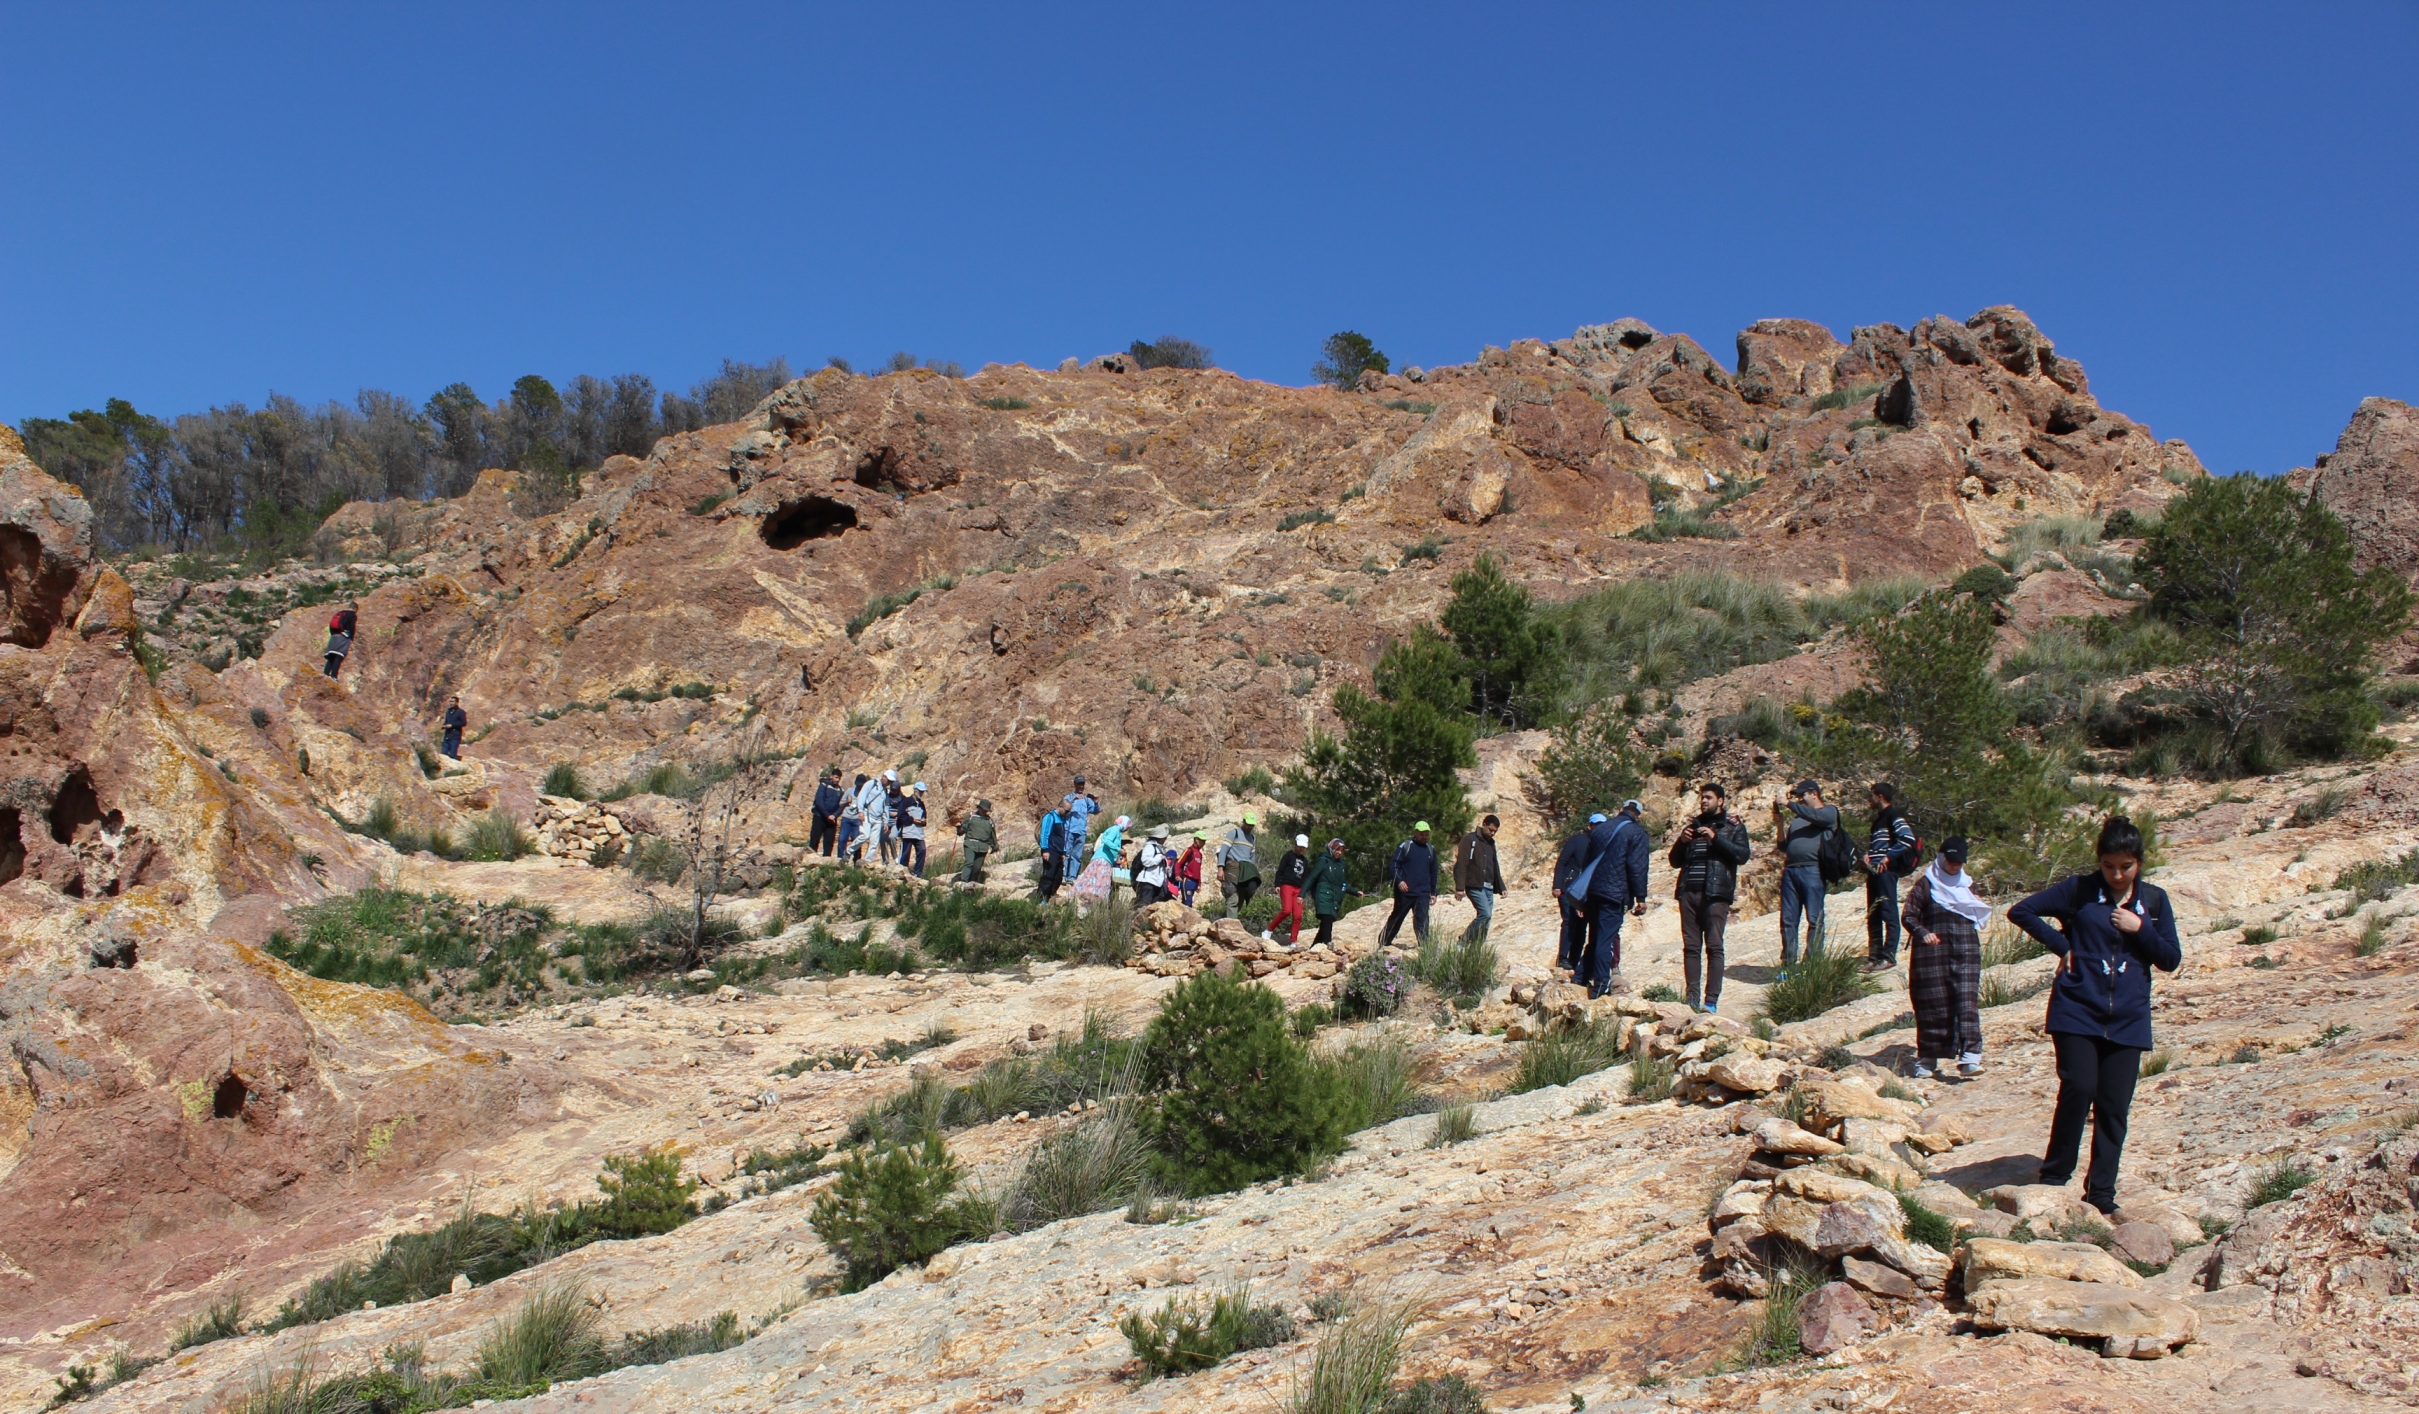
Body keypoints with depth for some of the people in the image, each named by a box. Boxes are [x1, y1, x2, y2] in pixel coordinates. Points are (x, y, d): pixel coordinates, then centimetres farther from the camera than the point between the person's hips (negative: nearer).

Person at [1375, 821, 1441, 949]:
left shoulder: (1431, 850, 13)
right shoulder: (1405, 846, -2)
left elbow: (1433, 872, 21)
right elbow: (1393, 865, -6)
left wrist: (1433, 892, 18)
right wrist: (1399, 881, -21)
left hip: (1423, 894, 3)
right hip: (1405, 892, -3)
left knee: (1422, 919, -7)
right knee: (1396, 918, 7)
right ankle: (1382, 943, 20)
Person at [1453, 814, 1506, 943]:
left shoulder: (1491, 843, 20)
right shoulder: (1470, 839, -4)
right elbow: (1461, 864, -11)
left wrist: (1501, 887, 23)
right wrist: (1459, 887, -19)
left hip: (1488, 888, 8)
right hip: (1474, 886, -8)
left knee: (1486, 921, 2)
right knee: (1485, 914, -21)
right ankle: (1464, 940, -11)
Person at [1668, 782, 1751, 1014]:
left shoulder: (1733, 827, 9)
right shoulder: (1693, 825, 21)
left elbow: (1743, 855, -7)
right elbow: (1675, 861, 21)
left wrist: (1715, 838, -15)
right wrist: (1681, 841, 1)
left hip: (1716, 893, -4)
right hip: (1689, 892, 4)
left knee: (1714, 947, -8)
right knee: (1691, 947, 0)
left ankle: (1712, 1000, -10)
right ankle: (1693, 997, 0)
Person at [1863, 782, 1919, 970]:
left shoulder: (1894, 816, -7)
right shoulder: (1879, 818, 22)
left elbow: (1908, 839, -19)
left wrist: (1888, 857, -18)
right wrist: (1868, 854, 11)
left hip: (1886, 870, -10)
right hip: (1874, 870, 10)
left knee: (1889, 914, -7)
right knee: (1872, 916, 9)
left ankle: (1888, 956, -7)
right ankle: (1874, 956, 13)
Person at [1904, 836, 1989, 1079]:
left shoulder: (1967, 884, 15)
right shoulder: (1926, 884, 2)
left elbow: (1978, 919, 28)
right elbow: (1909, 916, -2)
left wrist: (1979, 907, 6)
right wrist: (1922, 933, -21)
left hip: (1966, 953, 3)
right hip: (1932, 954, -3)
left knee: (1967, 1002, -10)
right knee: (1933, 1006, 1)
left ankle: (1969, 1057, -18)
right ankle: (1926, 1060, 11)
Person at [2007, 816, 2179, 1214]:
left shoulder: (2154, 901, 8)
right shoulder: (2079, 890, 1)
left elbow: (2171, 960, 6)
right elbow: (2021, 911, 2)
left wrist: (2140, 928, -9)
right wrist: (2061, 945, -4)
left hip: (2127, 1020, 3)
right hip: (2078, 1013, -3)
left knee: (2114, 1106, 1)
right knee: (2078, 1088, -16)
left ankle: (2101, 1193, 10)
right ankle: (2053, 1177, -1)